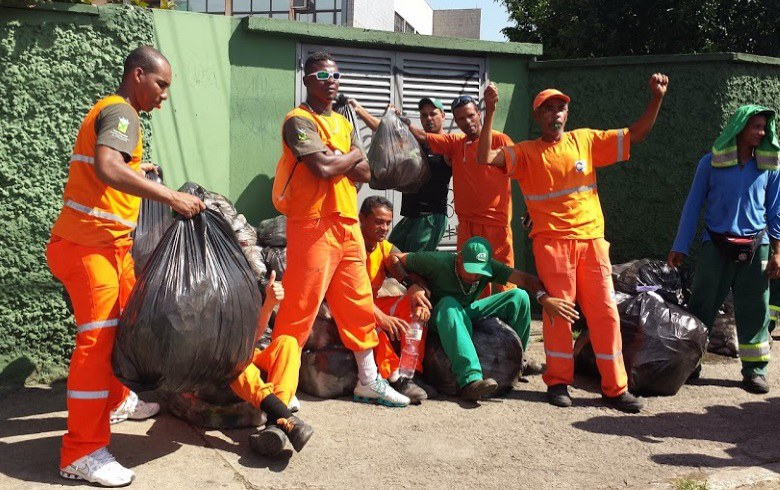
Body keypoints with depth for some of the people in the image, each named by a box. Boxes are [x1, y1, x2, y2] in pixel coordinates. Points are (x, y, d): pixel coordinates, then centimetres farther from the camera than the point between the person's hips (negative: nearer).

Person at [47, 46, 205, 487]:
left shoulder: (111, 111, 19)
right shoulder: (120, 112, -13)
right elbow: (107, 169, -31)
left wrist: (135, 169, 30)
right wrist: (171, 197, -32)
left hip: (110, 244, 10)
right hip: (88, 246, -10)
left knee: (124, 323, 20)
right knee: (96, 338, -11)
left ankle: (115, 401, 38)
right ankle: (82, 453, -7)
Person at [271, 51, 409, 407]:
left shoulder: (342, 123, 19)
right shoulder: (299, 120, -6)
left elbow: (364, 172, 7)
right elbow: (324, 168, -21)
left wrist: (334, 158, -11)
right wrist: (353, 155, -2)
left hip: (348, 224, 8)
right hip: (313, 225, -8)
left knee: (359, 304, 11)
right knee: (300, 308, -5)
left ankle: (368, 380, 22)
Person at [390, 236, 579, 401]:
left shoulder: (489, 267, -16)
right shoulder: (437, 262, -27)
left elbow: (526, 279, -23)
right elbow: (395, 259, -19)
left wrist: (544, 298, -42)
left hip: (467, 312, 4)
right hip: (439, 317, -4)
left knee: (519, 297, -13)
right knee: (449, 304, -42)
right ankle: (470, 380, -51)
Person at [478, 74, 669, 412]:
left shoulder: (586, 141, 10)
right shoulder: (526, 153, 2)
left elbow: (636, 134, 11)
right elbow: (486, 157, -14)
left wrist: (656, 98, -1)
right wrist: (490, 112, -21)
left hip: (591, 240, 3)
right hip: (552, 242, -3)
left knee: (605, 311, 2)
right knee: (558, 310, 0)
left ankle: (615, 387, 11)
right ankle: (558, 382, 14)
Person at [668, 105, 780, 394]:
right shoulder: (712, 162, 0)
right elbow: (693, 205, 2)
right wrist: (680, 247, -1)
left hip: (755, 247, 2)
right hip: (716, 245, -1)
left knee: (754, 311, 5)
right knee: (701, 306, 3)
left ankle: (755, 369, 15)